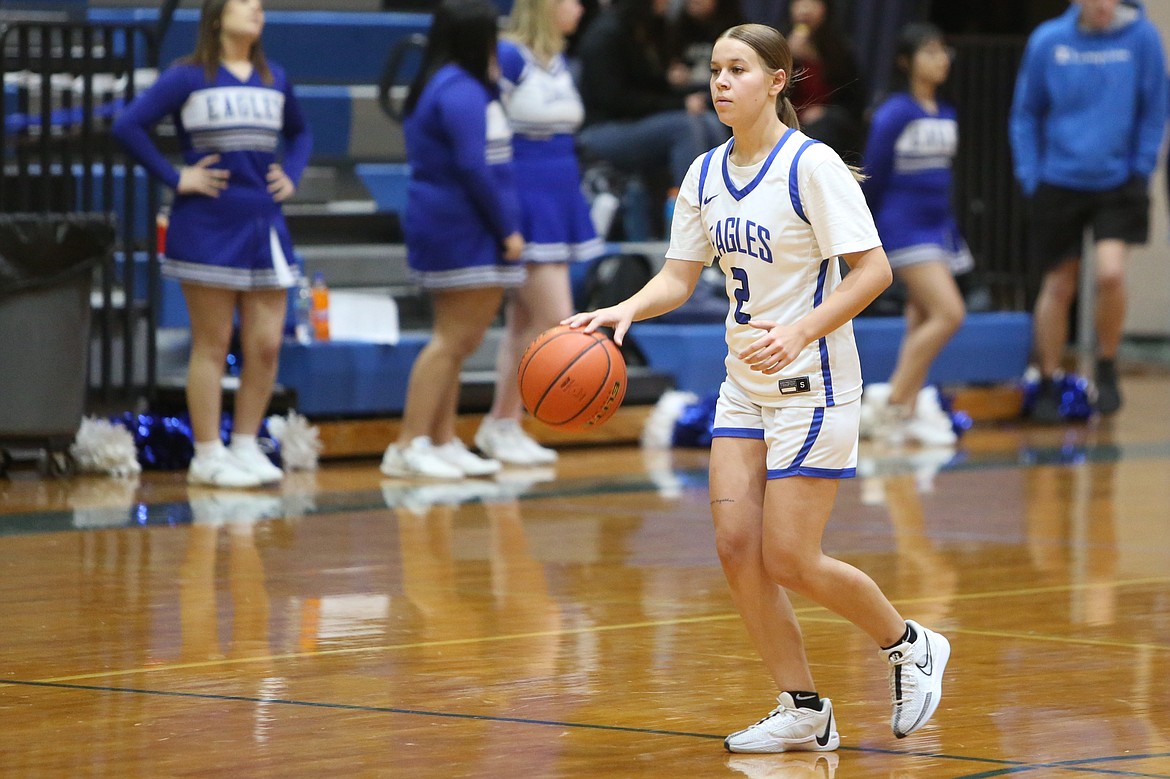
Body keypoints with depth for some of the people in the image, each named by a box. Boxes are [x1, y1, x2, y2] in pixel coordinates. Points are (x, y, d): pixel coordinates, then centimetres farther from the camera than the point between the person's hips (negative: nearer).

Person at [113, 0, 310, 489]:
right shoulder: (188, 78, -5)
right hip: (208, 226, -5)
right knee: (213, 343, -1)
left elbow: (299, 133, 29)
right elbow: (128, 126, -11)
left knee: (266, 344, 2)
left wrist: (291, 175, 11)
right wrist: (174, 178, -12)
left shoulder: (274, 79, 12)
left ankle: (246, 447, 14)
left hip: (265, 225, 5)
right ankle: (207, 455, 6)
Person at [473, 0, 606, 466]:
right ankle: (502, 423, -1)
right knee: (554, 315, -11)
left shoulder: (558, 63, 13)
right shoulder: (508, 58, -12)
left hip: (558, 199, 8)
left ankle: (504, 426, 15)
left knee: (524, 322, 10)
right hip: (524, 199, -8)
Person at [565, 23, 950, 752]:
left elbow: (873, 269, -19)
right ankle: (805, 713, 10)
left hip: (813, 385, -7)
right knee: (737, 546, -2)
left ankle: (911, 645, 17)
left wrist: (801, 333, -31)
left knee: (788, 561, -8)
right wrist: (625, 309, -13)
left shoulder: (812, 165, -15)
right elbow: (679, 277, 8)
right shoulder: (706, 174, 6)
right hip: (745, 386, 7)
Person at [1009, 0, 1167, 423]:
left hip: (1118, 182, -1)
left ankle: (1107, 368, 5)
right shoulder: (1047, 41, -4)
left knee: (1110, 272, -19)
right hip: (1059, 185, 1)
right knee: (1059, 287, 7)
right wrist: (1031, 177, 0)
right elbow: (1026, 114, 6)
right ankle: (1048, 385, 24)